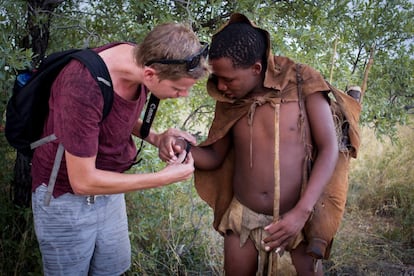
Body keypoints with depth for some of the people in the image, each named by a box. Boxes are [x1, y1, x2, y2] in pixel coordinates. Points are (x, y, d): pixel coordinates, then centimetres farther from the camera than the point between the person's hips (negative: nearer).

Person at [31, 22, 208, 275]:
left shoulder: (141, 59, -14)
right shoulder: (82, 90, -36)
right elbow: (82, 181, -28)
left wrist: (155, 138, -12)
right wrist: (164, 178, -24)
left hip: (106, 185, 6)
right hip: (66, 196, -6)